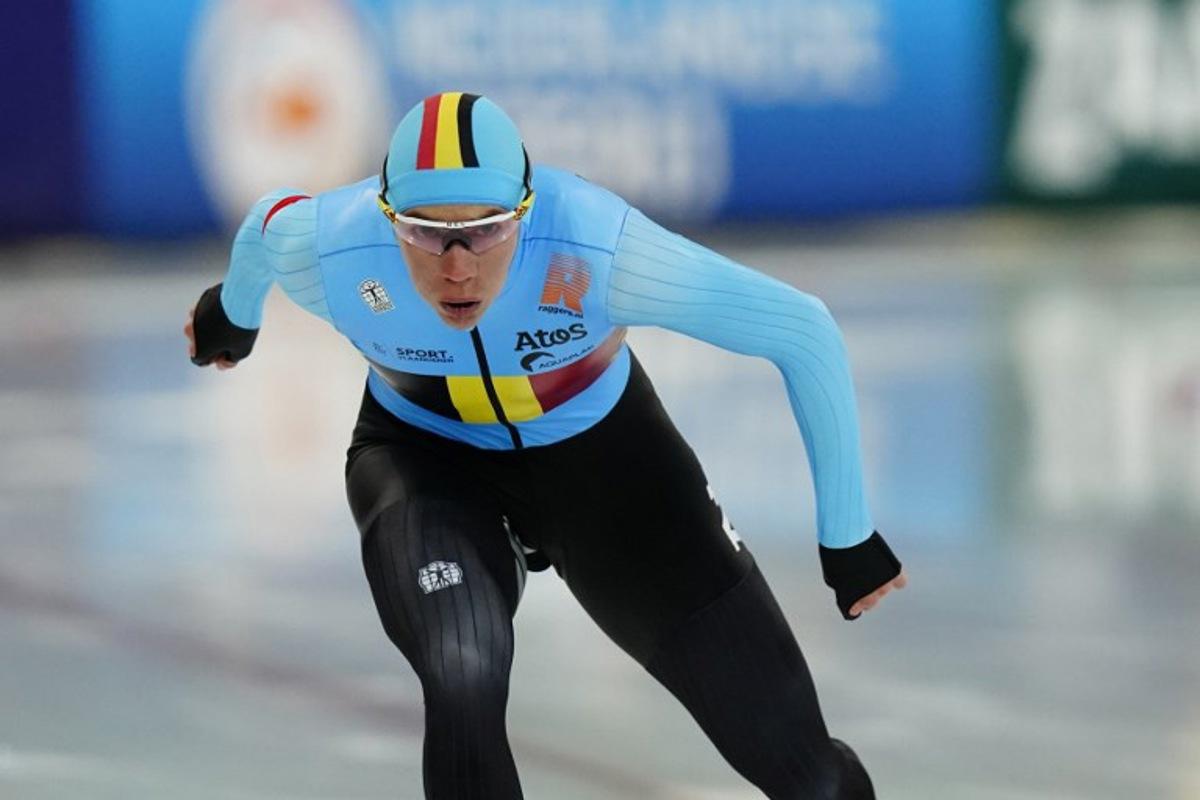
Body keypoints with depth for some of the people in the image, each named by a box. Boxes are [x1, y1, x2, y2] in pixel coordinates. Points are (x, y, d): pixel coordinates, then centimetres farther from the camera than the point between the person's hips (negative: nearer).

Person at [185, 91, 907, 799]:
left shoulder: (593, 247, -37)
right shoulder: (327, 252, -30)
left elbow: (805, 332, -25)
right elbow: (267, 222, -3)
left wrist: (847, 537, -16)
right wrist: (235, 315, 20)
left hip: (602, 451, 0)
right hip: (427, 457, 1)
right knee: (464, 688, -31)